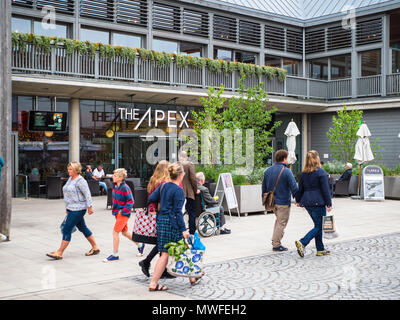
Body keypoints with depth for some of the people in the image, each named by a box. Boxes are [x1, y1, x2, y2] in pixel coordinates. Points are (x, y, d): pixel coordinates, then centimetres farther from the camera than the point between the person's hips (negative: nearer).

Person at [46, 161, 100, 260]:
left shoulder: (80, 181, -15)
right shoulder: (70, 179, 14)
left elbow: (87, 194, -17)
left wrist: (89, 207, -19)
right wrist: (67, 208, 22)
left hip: (77, 209, -10)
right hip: (72, 208, 10)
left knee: (66, 230, -8)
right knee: (83, 228, 14)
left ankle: (59, 253, -3)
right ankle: (95, 248, 24)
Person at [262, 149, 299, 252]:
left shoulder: (268, 170, 6)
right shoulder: (286, 171, -15)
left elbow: (264, 187, 13)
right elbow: (294, 187, -17)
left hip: (272, 201, 7)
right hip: (283, 202, -7)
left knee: (278, 219, 24)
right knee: (281, 223, 3)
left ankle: (275, 241, 21)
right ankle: (276, 245, 7)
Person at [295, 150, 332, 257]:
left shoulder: (304, 173, 8)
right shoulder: (321, 172, -10)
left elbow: (300, 188, 14)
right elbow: (325, 189, -11)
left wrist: (298, 200, 24)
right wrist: (328, 203, -8)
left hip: (307, 202, 7)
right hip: (318, 202, -7)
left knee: (318, 225, 15)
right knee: (319, 226, -2)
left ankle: (320, 249, 16)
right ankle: (302, 243, -18)